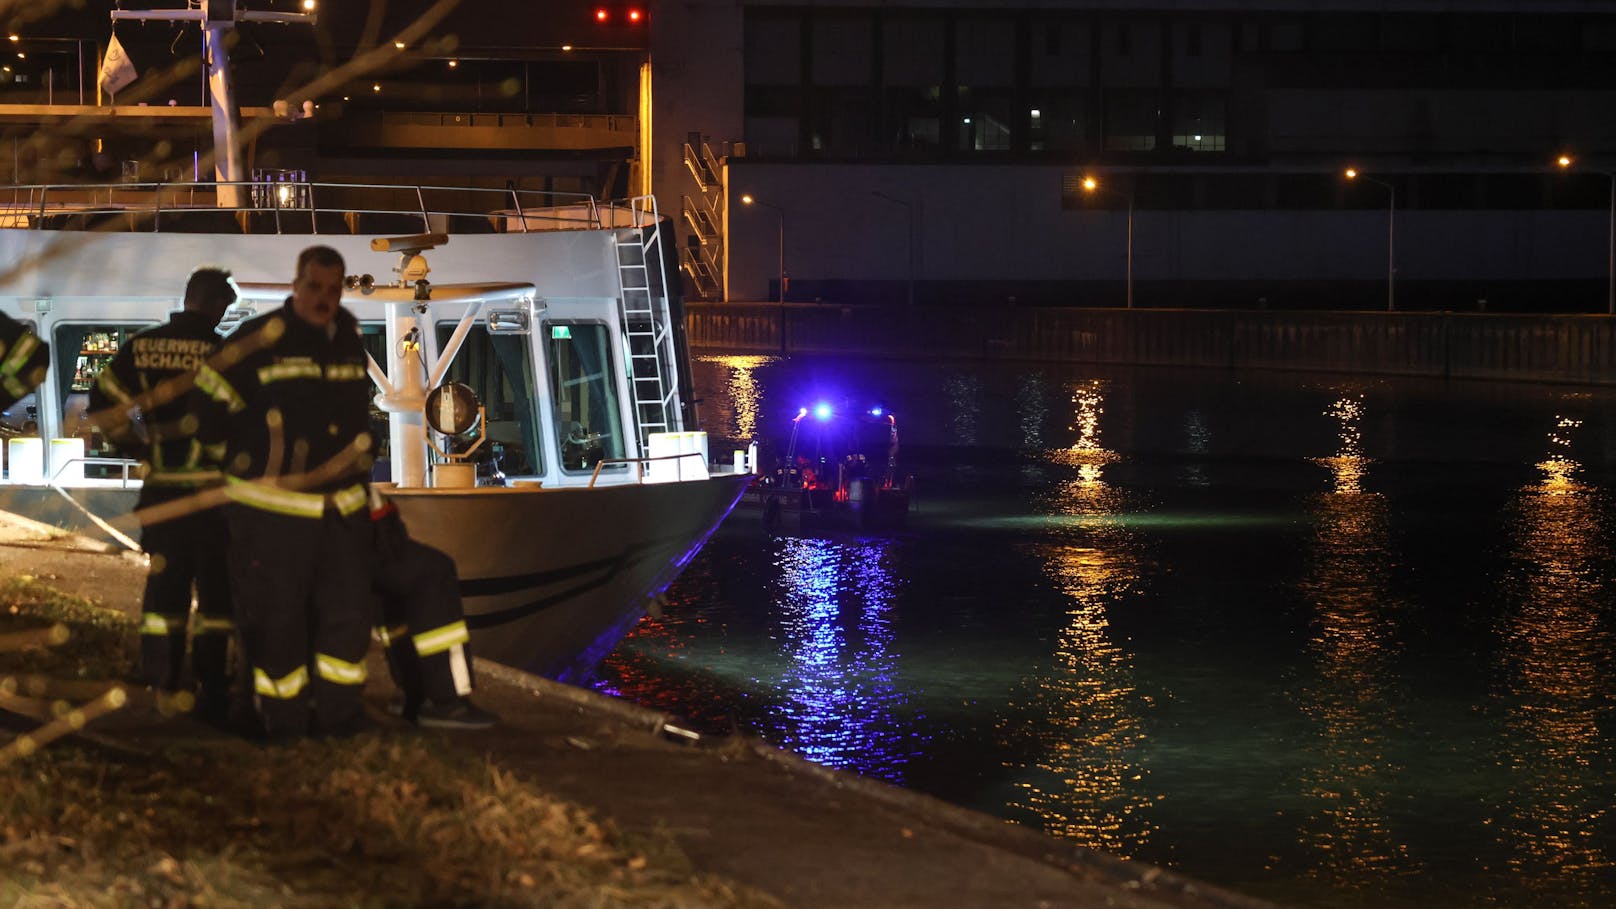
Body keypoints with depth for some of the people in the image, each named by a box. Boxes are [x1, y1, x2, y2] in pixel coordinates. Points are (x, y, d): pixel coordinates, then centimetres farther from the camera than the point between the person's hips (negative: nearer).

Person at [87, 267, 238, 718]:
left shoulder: (141, 347, 0)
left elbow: (104, 401, 1)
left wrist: (135, 445, 14)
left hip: (162, 488, 4)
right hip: (213, 489, -4)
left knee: (164, 584, 14)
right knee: (216, 588, 5)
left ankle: (161, 686, 15)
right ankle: (211, 691, 6)